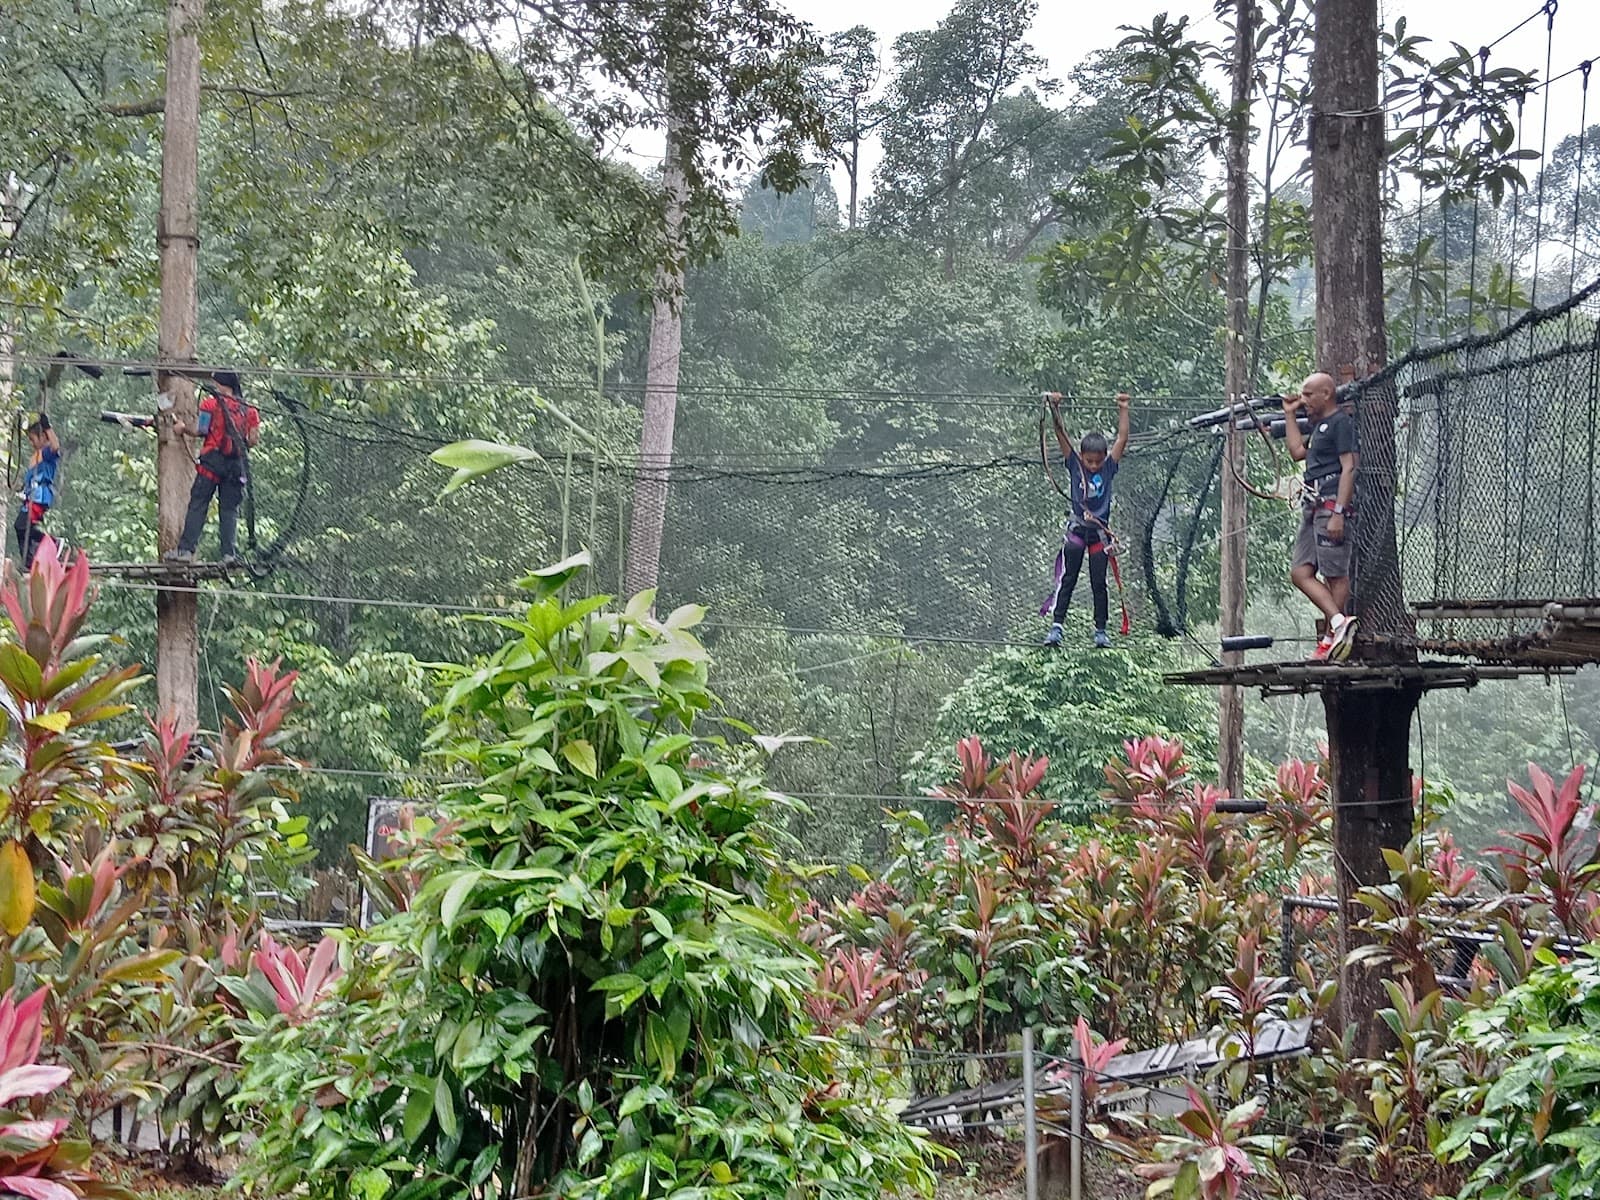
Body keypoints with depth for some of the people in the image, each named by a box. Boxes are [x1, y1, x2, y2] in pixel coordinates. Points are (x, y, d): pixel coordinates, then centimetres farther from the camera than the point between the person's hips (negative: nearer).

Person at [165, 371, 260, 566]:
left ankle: (186, 550, -6)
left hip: (213, 460, -3)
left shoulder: (211, 403, 0)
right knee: (229, 510, 6)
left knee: (198, 505, -1)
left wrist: (183, 429, 14)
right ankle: (230, 553, -4)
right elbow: (254, 439, 5)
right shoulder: (249, 410, 10)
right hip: (237, 464, 3)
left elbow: (199, 431, -4)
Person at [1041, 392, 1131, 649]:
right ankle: (1056, 626, -5)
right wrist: (1055, 411, -19)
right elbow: (1061, 435, -9)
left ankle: (1101, 630, 12)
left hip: (1100, 531, 1)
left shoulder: (1108, 469, 0)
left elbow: (1122, 439, -1)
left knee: (1099, 582, 6)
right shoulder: (1074, 465, -2)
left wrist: (1123, 410, -5)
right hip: (1076, 529, -1)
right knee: (1067, 579, -2)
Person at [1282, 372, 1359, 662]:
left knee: (1335, 575, -8)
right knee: (1301, 573, 1)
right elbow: (1297, 452, 29)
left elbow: (1349, 468, -14)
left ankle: (1331, 637, -8)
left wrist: (1338, 512, -21)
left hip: (1332, 506, -10)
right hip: (1313, 507, 10)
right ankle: (1340, 622, -4)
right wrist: (1290, 414, 28)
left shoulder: (1341, 422, -7)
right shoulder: (1321, 425, 23)